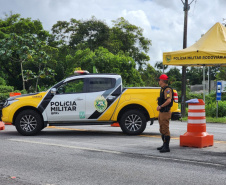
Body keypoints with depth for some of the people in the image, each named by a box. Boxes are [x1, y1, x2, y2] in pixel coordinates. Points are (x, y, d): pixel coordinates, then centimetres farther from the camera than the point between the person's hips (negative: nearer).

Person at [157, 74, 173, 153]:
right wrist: (159, 106, 14)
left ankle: (166, 147, -6)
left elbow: (169, 100, -29)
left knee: (165, 130, -9)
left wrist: (160, 106, -22)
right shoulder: (163, 89, 17)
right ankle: (164, 145, 27)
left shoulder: (167, 89, -16)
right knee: (162, 130, 17)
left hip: (165, 112, -11)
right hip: (162, 112, 11)